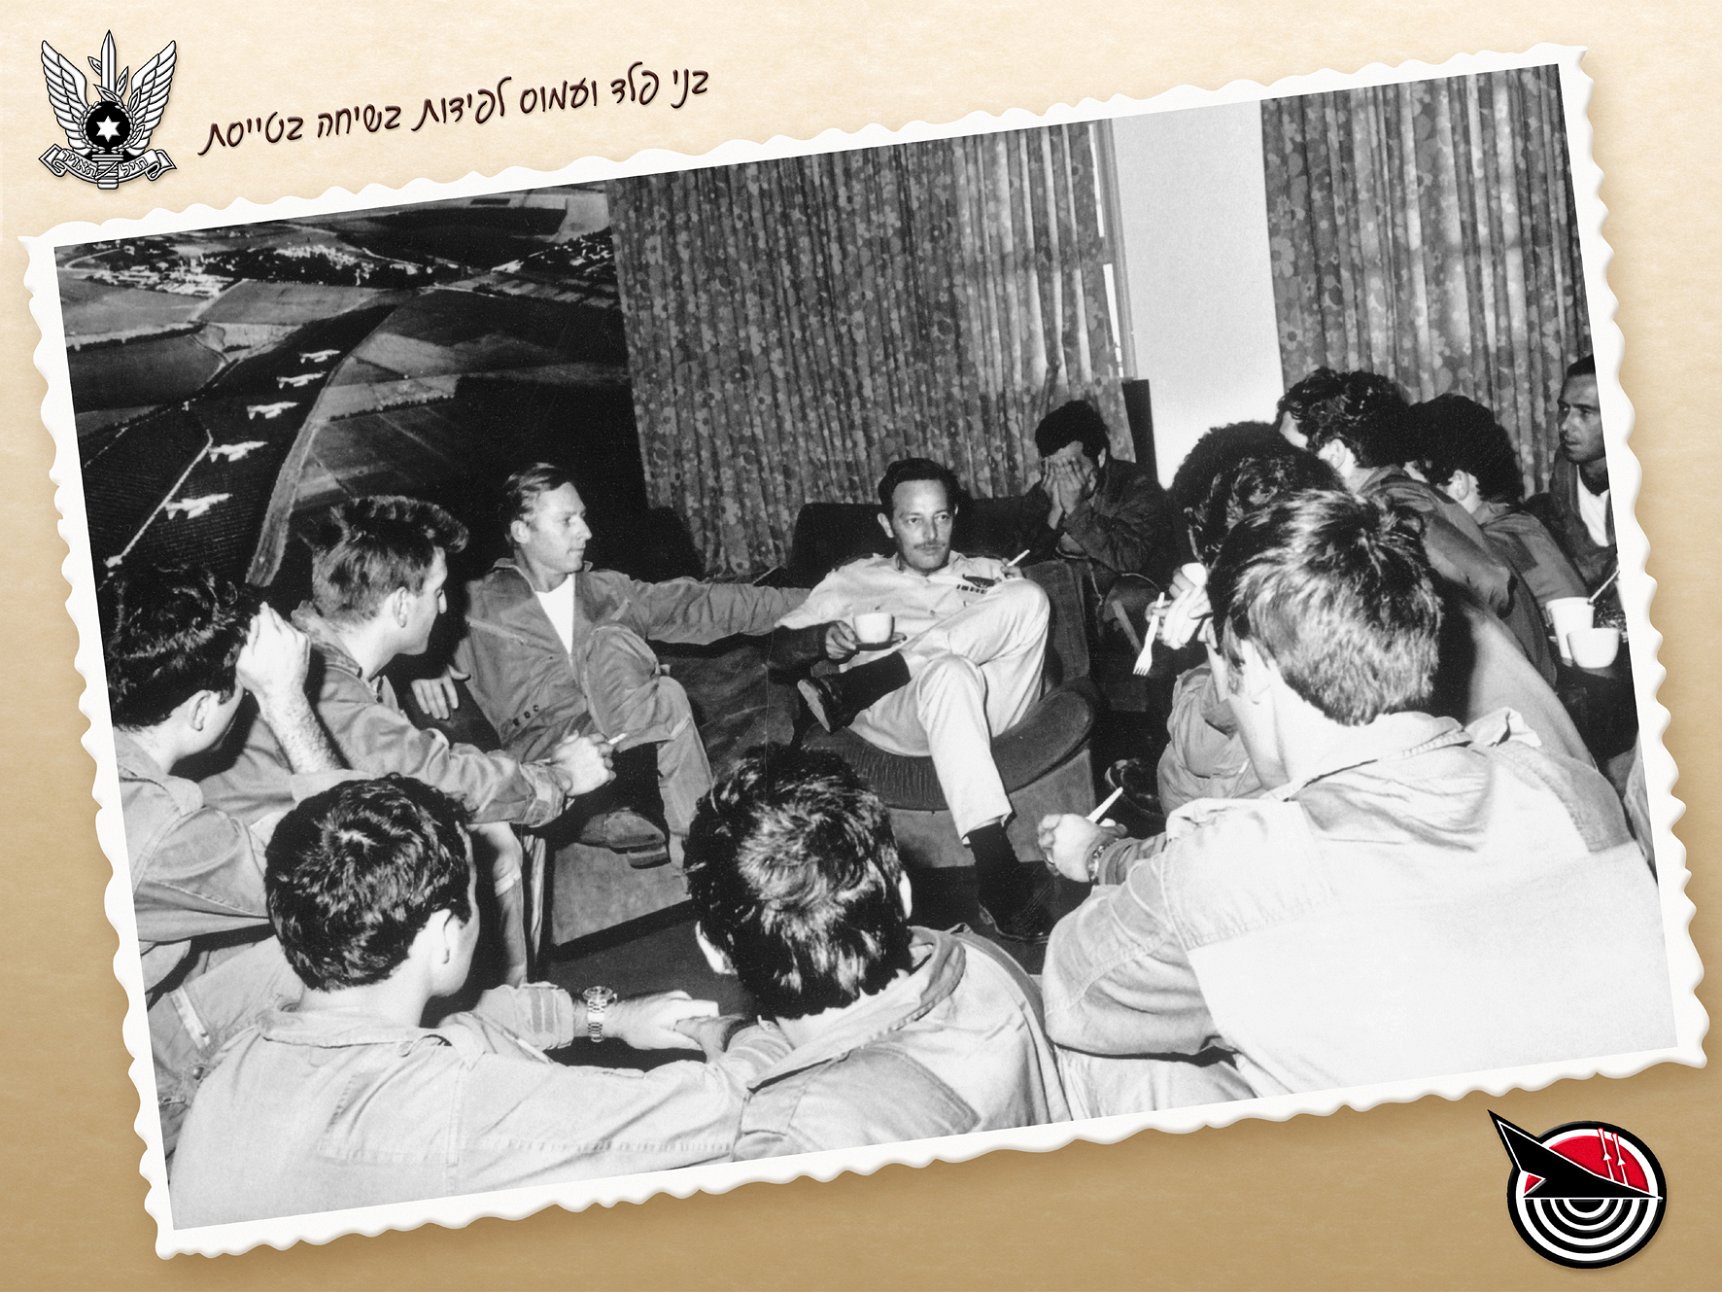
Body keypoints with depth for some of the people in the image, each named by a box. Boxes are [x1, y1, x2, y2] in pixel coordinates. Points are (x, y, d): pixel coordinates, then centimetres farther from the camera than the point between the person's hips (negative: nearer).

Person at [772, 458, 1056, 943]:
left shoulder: (988, 572, 30)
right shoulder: (854, 581, 25)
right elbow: (779, 648, 18)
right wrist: (824, 638, -4)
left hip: (995, 702, 2)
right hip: (899, 714, -2)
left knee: (1029, 597, -24)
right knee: (949, 673, -39)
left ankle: (853, 688, -22)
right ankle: (998, 875, -48)